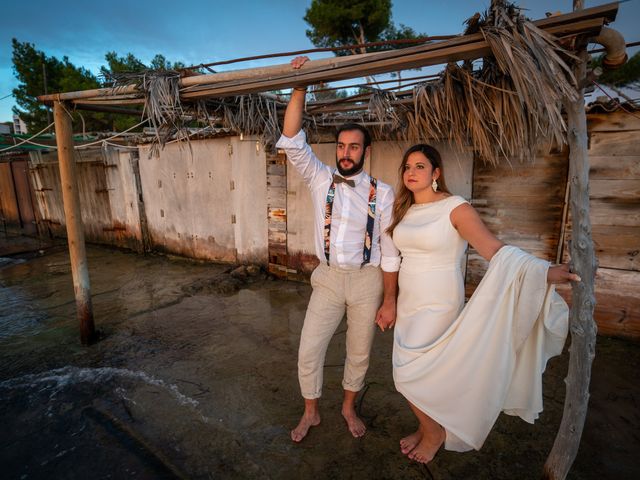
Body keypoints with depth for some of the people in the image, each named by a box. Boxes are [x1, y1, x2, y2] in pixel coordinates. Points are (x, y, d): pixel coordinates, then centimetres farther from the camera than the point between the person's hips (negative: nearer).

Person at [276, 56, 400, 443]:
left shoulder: (382, 193, -6)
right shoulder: (321, 180, -1)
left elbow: (390, 251, -5)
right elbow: (292, 141, -11)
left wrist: (389, 300, -4)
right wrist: (300, 88, -18)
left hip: (368, 281, -1)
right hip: (328, 279, 1)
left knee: (360, 352, 15)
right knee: (309, 351, 6)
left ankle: (349, 407, 43)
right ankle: (311, 413, 33)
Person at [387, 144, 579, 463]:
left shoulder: (455, 208, -14)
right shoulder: (404, 209, 6)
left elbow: (495, 250, -21)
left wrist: (544, 271, -35)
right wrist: (390, 300, 14)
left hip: (437, 305, -6)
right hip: (408, 303, 6)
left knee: (408, 373, -3)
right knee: (416, 372, 15)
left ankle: (435, 433, 25)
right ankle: (428, 427, 39)